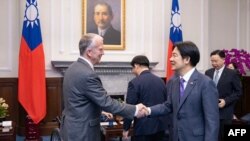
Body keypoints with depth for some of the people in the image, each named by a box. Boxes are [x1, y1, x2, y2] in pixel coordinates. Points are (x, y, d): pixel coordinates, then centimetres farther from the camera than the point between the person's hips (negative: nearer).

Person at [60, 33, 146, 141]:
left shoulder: (74, 67, 6)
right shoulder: (87, 74, -25)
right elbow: (107, 102, -23)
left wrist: (100, 110, 19)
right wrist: (135, 110, -16)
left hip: (72, 127, 10)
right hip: (82, 132, -10)